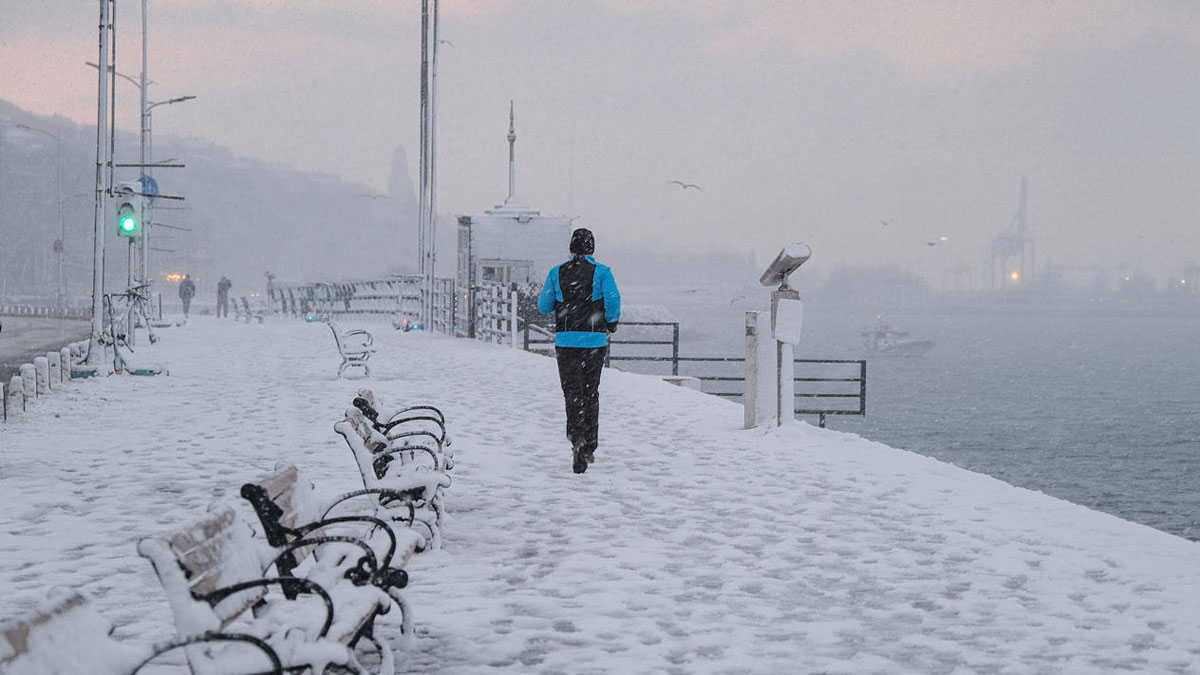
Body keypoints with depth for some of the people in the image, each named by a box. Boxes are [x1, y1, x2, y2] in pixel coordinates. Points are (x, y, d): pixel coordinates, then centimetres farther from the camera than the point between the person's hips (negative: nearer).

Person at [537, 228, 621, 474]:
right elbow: (613, 300, -13)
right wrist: (611, 324, 4)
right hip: (595, 340, 0)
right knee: (591, 393, 13)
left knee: (572, 392, 0)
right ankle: (589, 447, 18)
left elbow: (543, 306, 6)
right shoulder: (601, 272, -2)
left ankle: (577, 437, -25)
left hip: (565, 340, 0)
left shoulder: (557, 273, 4)